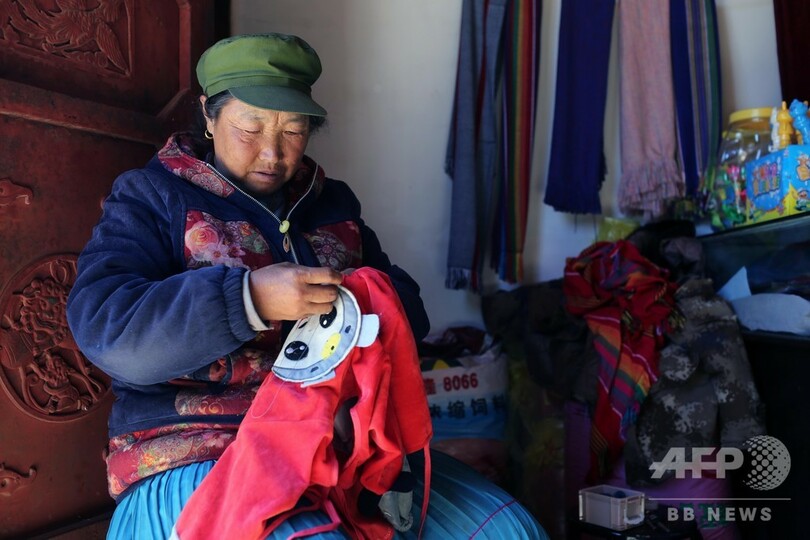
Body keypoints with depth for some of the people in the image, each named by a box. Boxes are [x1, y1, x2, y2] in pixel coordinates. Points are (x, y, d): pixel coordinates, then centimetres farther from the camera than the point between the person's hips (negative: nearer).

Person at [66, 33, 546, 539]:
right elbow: (104, 330, -13)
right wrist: (250, 298, -28)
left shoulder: (333, 202, 16)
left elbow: (405, 303, 15)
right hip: (199, 455, -4)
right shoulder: (151, 194, 2)